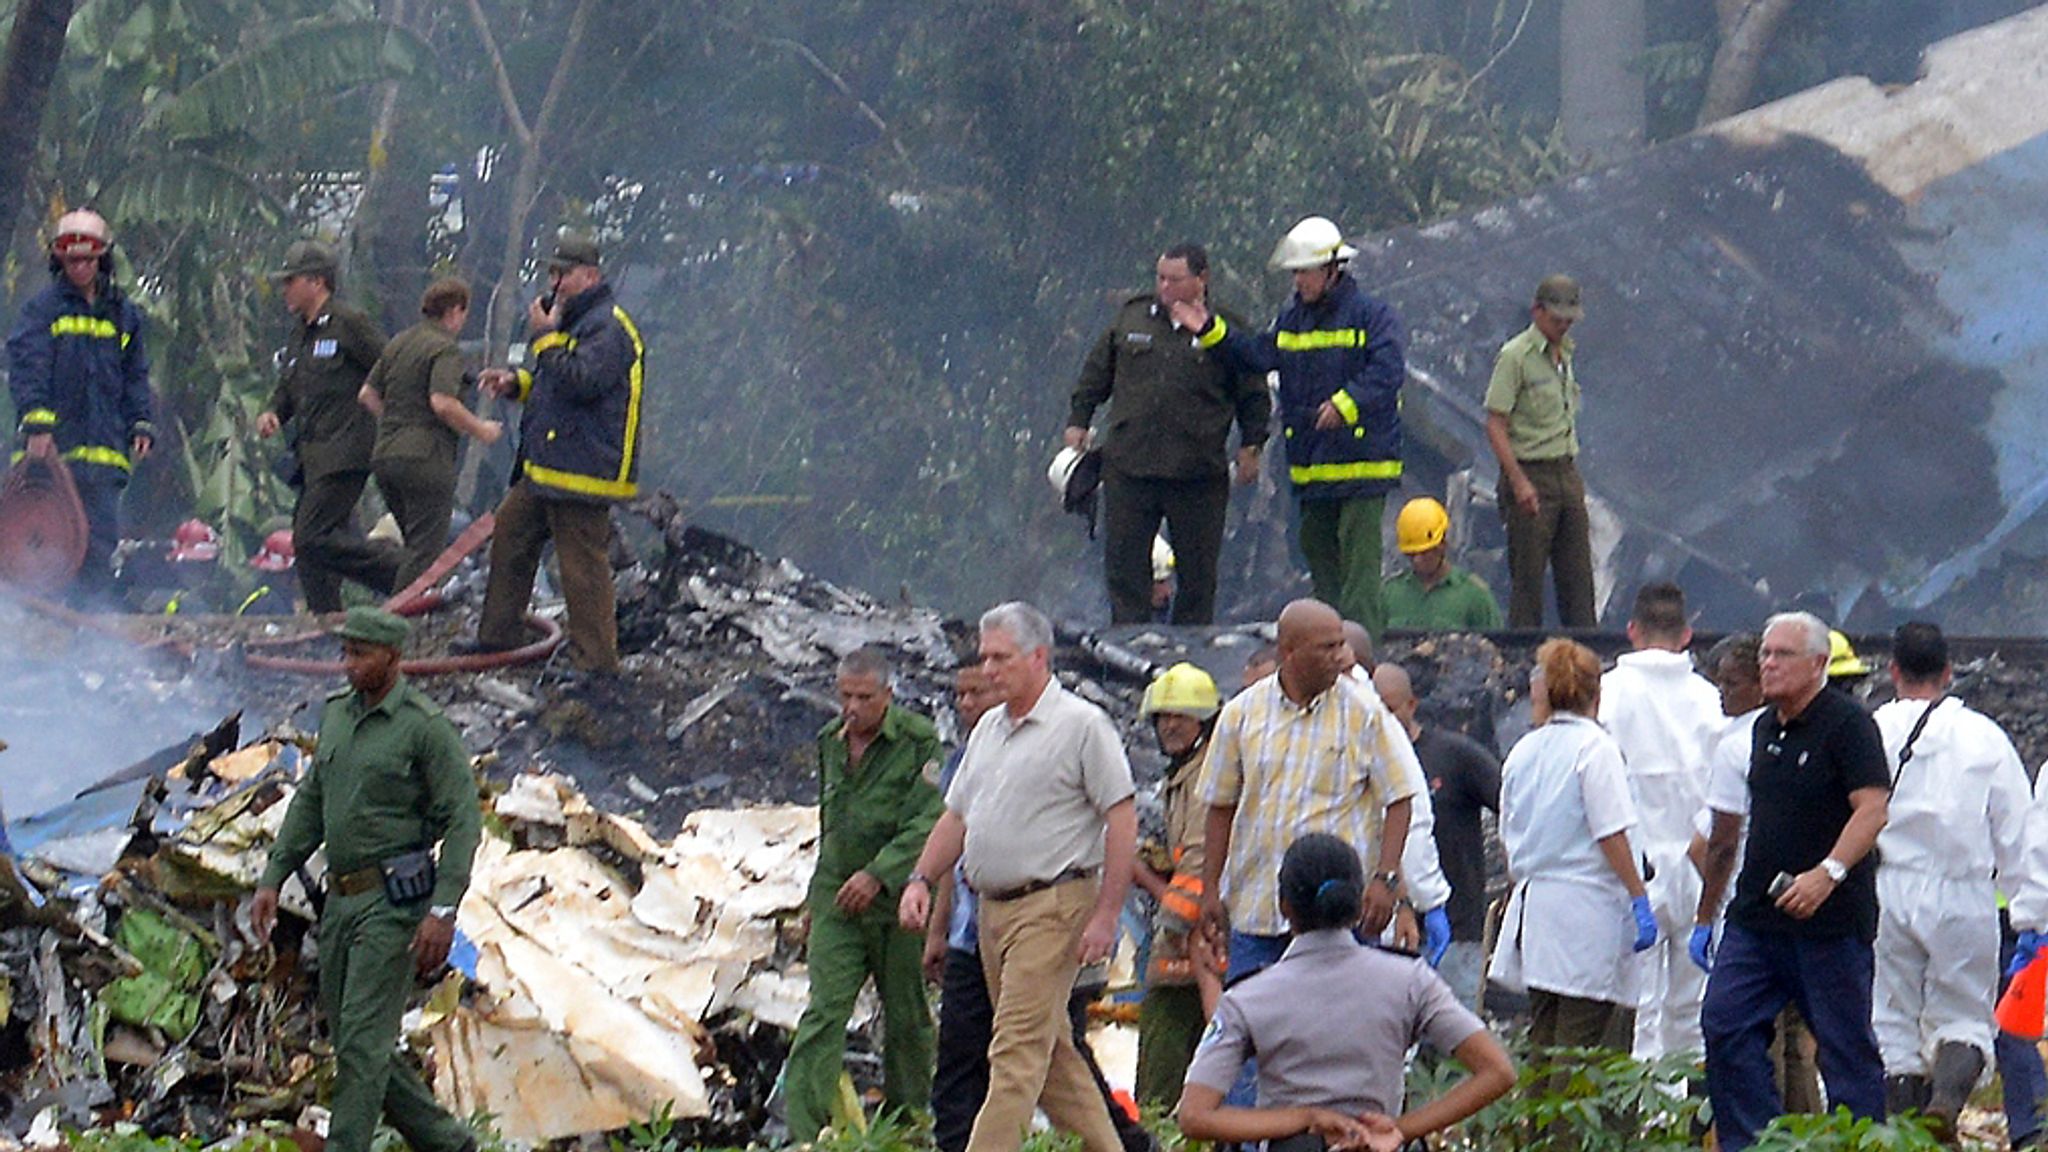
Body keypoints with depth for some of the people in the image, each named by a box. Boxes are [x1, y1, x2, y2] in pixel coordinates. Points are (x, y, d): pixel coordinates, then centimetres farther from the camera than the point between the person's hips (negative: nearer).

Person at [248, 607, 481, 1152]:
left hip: (394, 901, -8)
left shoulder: (425, 728, -11)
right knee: (354, 1041, 12)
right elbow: (310, 802, 19)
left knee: (363, 1042, -11)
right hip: (342, 900, 8)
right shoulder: (337, 714, 12)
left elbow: (463, 820, -13)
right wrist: (272, 879, 11)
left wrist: (443, 909, -21)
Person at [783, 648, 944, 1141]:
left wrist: (878, 874, -25)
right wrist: (816, 891, 26)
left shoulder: (919, 742, -9)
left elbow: (928, 822, -17)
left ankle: (906, 1115, 25)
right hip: (837, 898, 4)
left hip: (897, 898, -4)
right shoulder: (830, 741, 11)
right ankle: (804, 1132, -13)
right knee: (824, 1012, -7)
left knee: (906, 1017, 8)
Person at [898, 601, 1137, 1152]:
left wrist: (1106, 915, -16)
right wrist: (920, 879, 7)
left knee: (1018, 1050, -12)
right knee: (1051, 1049, 12)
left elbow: (1122, 821, -11)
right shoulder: (989, 729, 17)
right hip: (993, 909, 9)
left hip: (1052, 906, -9)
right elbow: (956, 816, 22)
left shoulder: (1081, 725, -8)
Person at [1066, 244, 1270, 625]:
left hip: (1198, 476, -2)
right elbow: (1096, 374, 20)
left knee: (1197, 571, 4)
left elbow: (1253, 394, 7)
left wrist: (1251, 446, 1)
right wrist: (1078, 420, 15)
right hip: (1128, 468, 2)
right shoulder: (1131, 317, 9)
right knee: (1124, 564, 2)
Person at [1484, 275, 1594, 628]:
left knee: (1578, 573, 7)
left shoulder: (1564, 353, 14)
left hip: (1567, 474, 7)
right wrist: (1519, 482, -21)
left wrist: (1575, 478, 18)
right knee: (1528, 574, -4)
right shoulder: (1515, 357, -10)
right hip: (1531, 473, -7)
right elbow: (1495, 426, -14)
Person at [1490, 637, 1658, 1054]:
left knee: (1542, 1042, 9)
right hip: (1587, 905, -7)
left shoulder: (1522, 751, 12)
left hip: (1533, 902, 7)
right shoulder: (1595, 746, -9)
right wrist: (1639, 899, -9)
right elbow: (1612, 835, -13)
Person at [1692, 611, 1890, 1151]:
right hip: (1755, 915, 7)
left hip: (1831, 920, -7)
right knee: (1724, 1023, -3)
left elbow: (1872, 810, -18)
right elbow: (1728, 831, 22)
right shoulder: (1763, 729, 16)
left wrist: (1828, 873, -31)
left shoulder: (1848, 724, -8)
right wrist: (1705, 918, 23)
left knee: (1845, 1044, -2)